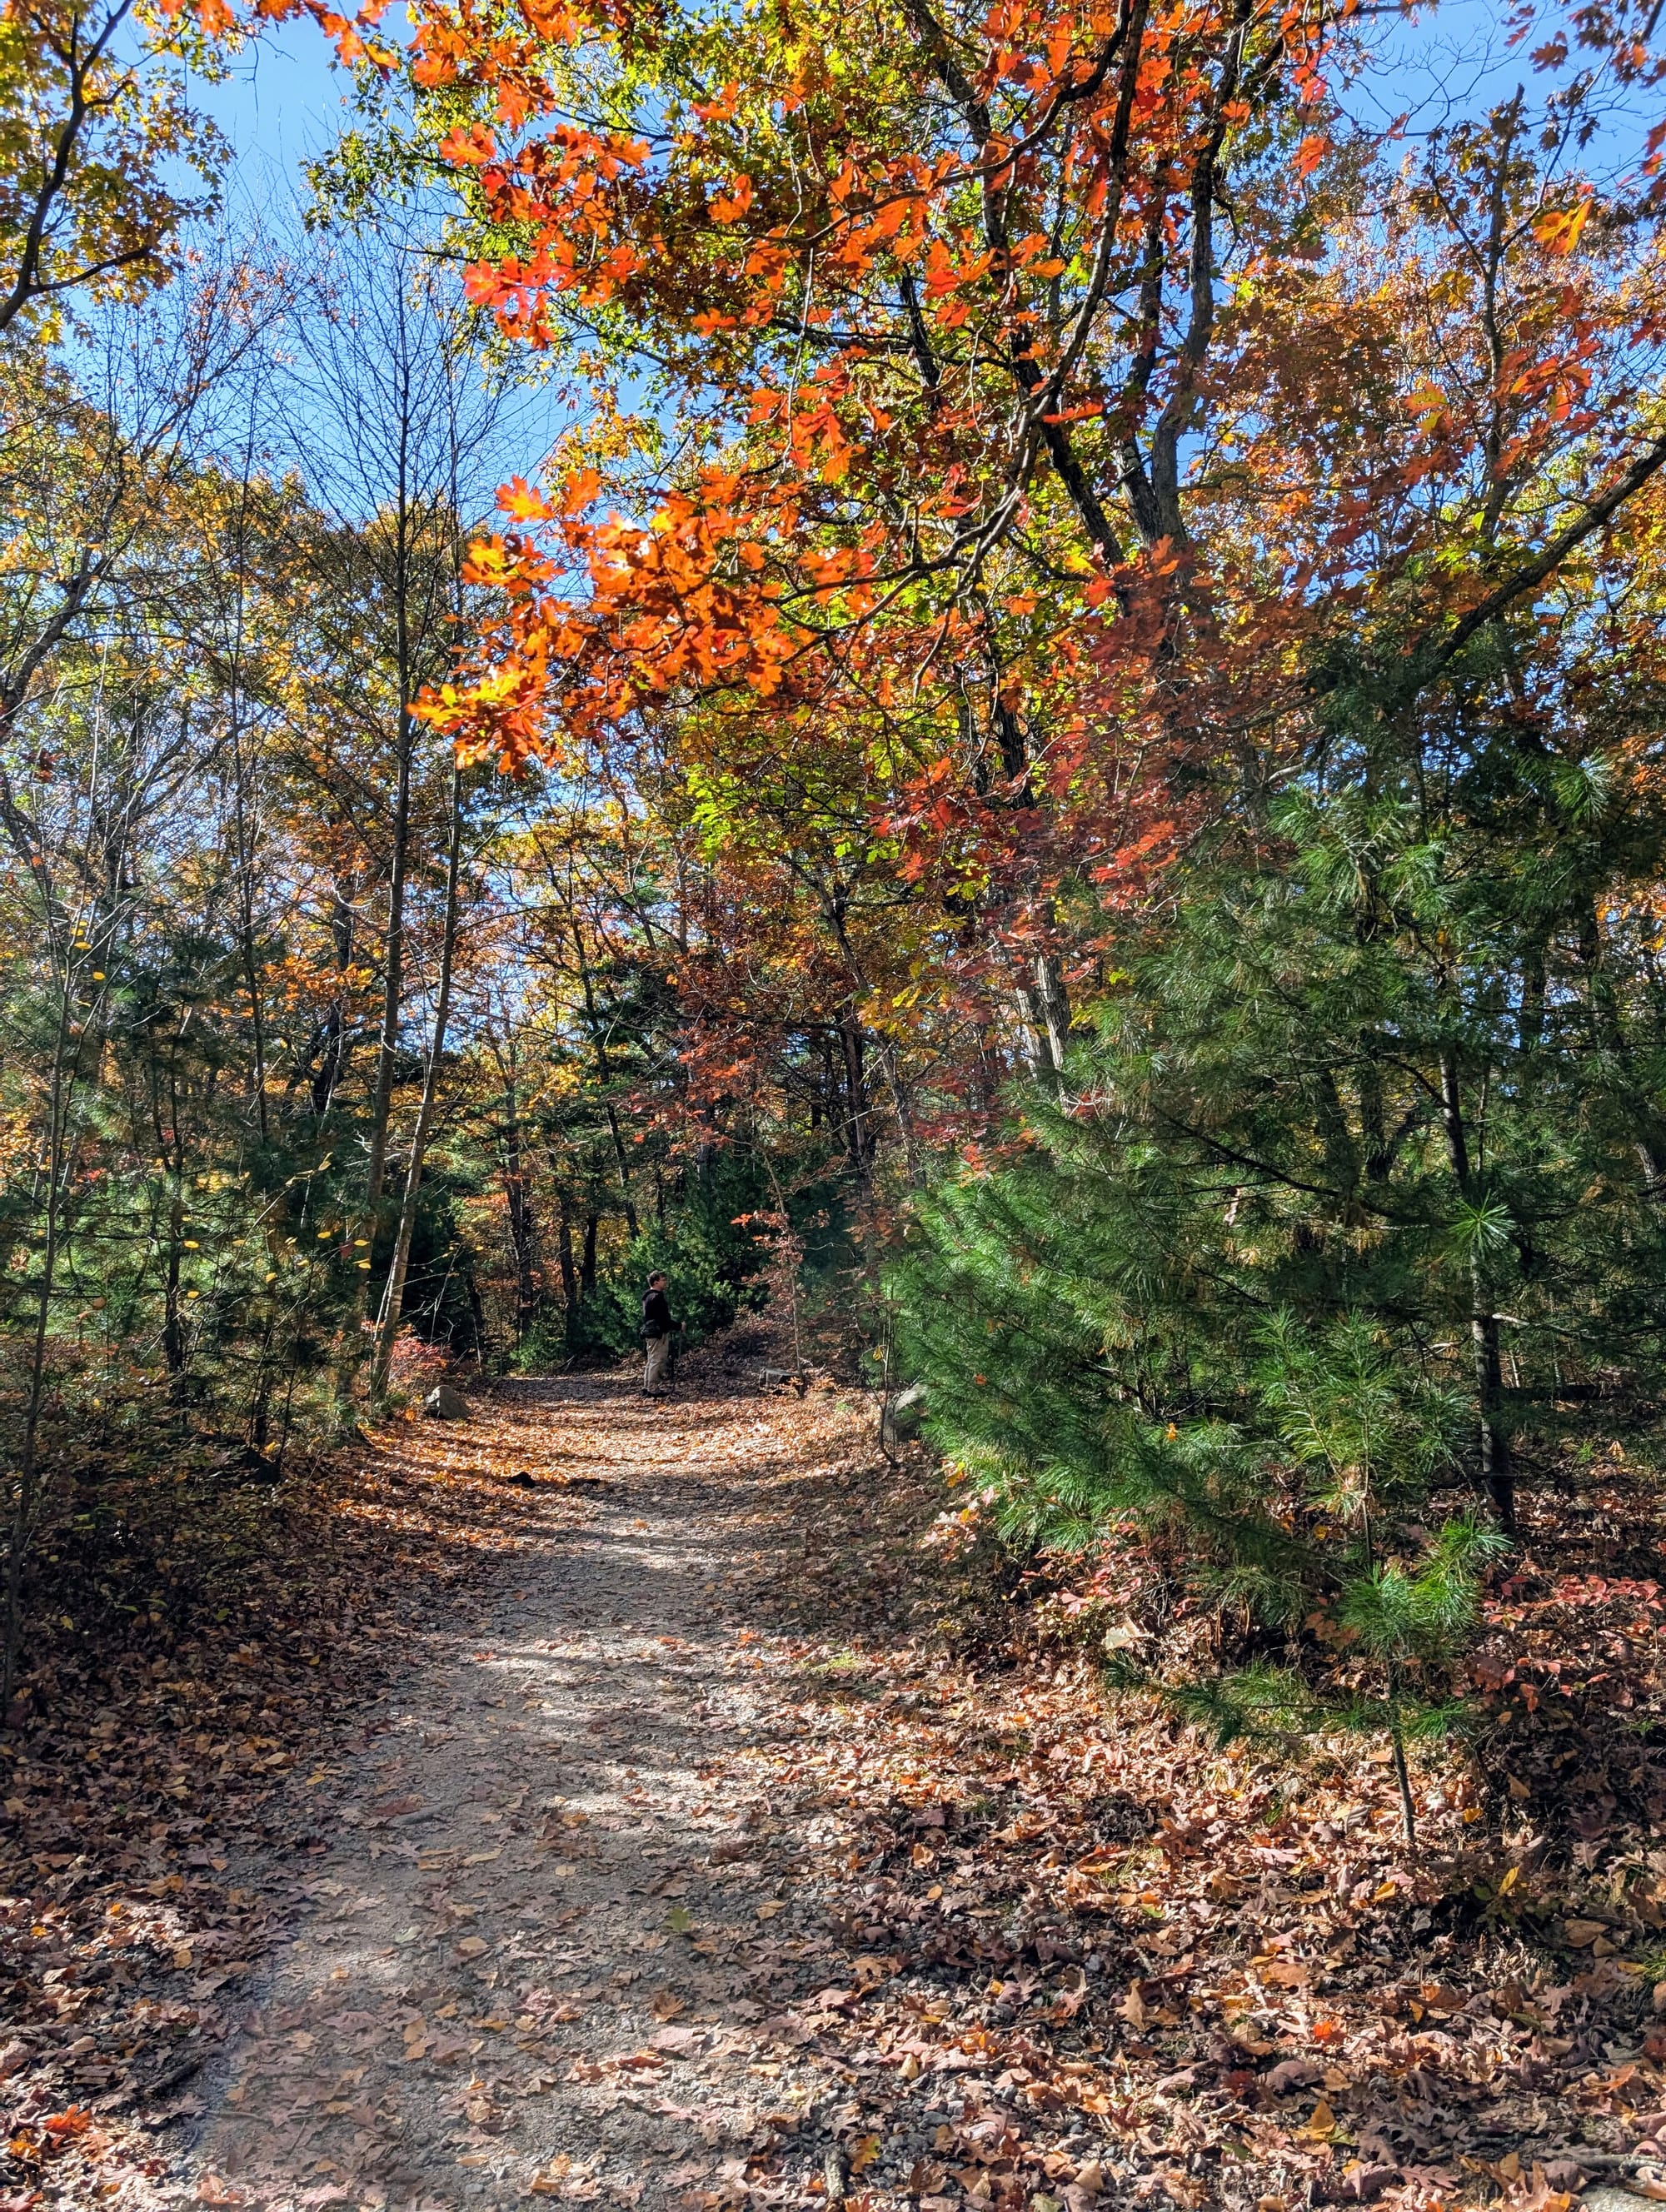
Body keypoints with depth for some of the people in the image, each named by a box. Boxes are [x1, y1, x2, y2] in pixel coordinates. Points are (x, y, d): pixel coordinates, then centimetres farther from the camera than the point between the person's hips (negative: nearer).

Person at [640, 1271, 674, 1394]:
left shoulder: (648, 1296, 16)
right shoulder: (657, 1297, -17)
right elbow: (663, 1319, -20)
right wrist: (678, 1325, -13)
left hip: (650, 1333, 11)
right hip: (658, 1333, -11)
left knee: (651, 1361, 16)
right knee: (657, 1361, -8)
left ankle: (646, 1388, 21)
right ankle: (652, 1390, -7)